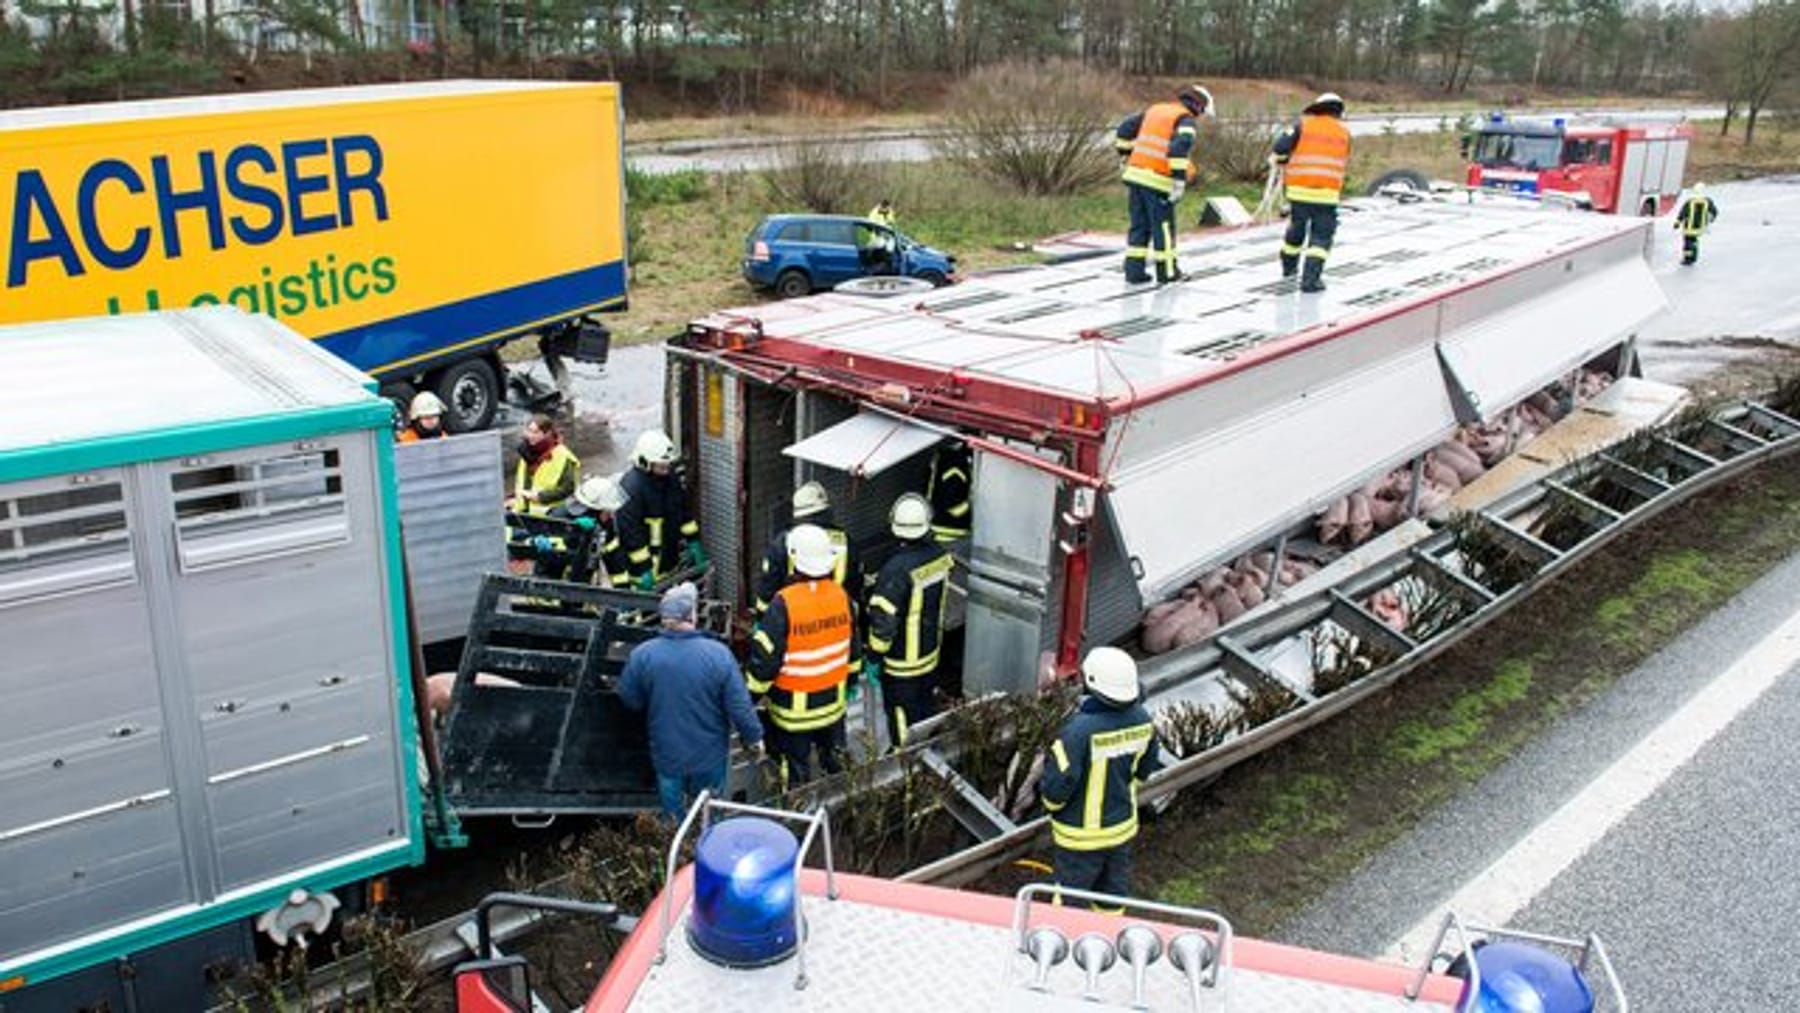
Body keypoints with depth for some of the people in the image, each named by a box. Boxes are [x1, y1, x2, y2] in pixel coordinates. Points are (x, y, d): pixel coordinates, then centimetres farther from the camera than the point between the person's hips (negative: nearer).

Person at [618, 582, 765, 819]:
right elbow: (739, 706, -16)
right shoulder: (718, 654, -22)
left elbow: (630, 701, -3)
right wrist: (753, 737, 1)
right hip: (710, 756, -1)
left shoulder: (642, 655, -18)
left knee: (673, 822, 21)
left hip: (667, 757, 1)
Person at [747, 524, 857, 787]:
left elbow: (766, 655, -19)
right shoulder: (840, 595, -8)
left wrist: (754, 692, -4)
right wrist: (850, 677, 22)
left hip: (794, 708, -5)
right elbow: (852, 645, 6)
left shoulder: (784, 604, -25)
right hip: (833, 702, 5)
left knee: (796, 773, 10)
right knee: (836, 762, 24)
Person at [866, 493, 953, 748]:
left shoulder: (897, 569, -30)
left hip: (901, 662, -7)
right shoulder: (941, 556, -9)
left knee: (902, 717, 10)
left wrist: (874, 657, -12)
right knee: (925, 708, 25)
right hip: (931, 651, 7)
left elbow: (884, 620, -25)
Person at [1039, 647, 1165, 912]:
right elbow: (1144, 769, 6)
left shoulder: (1080, 729, -32)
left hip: (1081, 834, -6)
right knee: (1113, 897, 24)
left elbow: (1058, 785, -25)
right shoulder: (1142, 720, -11)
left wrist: (1050, 800, -2)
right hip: (1123, 827, 6)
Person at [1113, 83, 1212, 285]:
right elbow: (1180, 146, -20)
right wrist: (1180, 180, -21)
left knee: (1139, 225, 14)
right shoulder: (1186, 120, -3)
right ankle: (1166, 271, 16)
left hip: (1135, 175, 6)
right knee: (1163, 226, 7)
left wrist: (1127, 155, 25)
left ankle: (1134, 270, 14)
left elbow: (1125, 129, 18)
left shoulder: (1154, 110, 18)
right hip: (1157, 181, -6)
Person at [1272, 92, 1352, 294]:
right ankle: (1310, 279, -6)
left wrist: (1282, 160, 17)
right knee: (1321, 236, 4)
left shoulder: (1304, 124, 3)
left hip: (1299, 190, 1)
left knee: (1296, 229, 20)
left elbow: (1281, 146, -4)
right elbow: (1343, 163, 19)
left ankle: (1289, 266, 40)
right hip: (1327, 193, -1)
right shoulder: (1344, 132, 10)